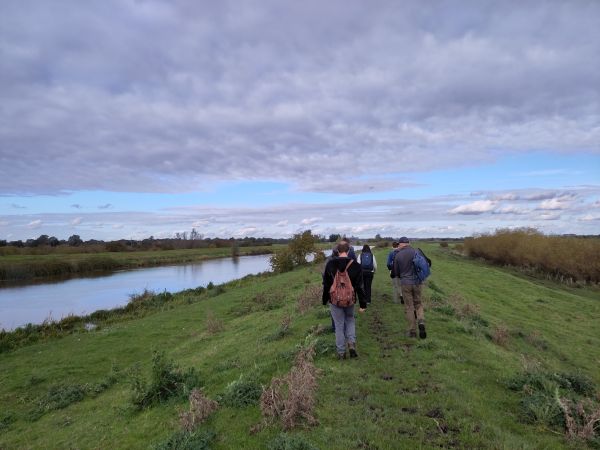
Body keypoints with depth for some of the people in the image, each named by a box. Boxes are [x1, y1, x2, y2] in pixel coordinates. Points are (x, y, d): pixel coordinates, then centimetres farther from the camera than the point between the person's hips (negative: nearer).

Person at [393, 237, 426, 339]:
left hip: (405, 283, -1)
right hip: (417, 282, 2)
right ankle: (421, 321, -7)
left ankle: (412, 331, 11)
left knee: (409, 307, 7)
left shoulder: (398, 255, -6)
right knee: (418, 304, 17)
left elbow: (396, 272, 3)